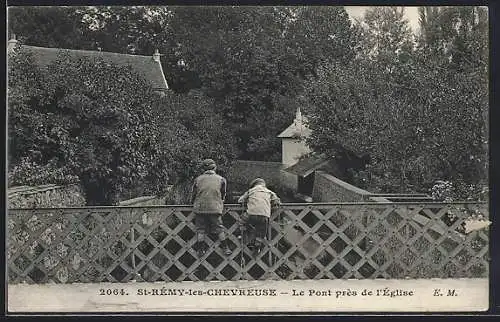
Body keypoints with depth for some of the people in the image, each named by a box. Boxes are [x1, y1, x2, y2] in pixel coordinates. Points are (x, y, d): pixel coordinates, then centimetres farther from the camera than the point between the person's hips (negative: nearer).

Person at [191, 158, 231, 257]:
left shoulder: (198, 179, 4)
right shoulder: (221, 179, 5)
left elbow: (193, 194, 10)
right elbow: (223, 195, 14)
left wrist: (194, 203, 28)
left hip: (200, 208, 0)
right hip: (215, 208, 0)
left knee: (200, 230, 7)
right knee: (219, 229, 8)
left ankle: (200, 250, 8)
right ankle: (226, 248, 10)